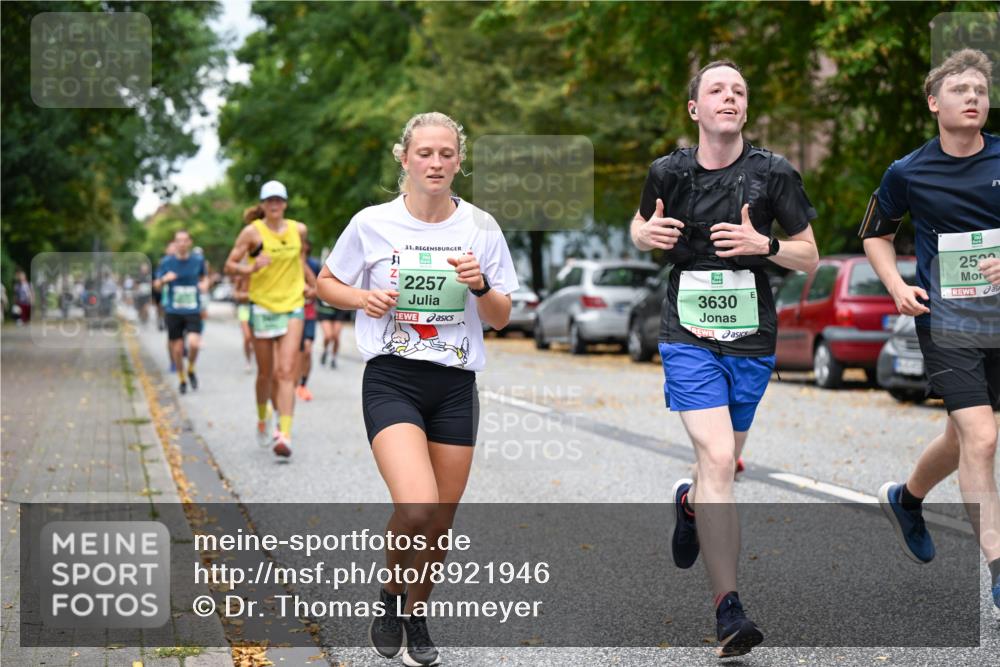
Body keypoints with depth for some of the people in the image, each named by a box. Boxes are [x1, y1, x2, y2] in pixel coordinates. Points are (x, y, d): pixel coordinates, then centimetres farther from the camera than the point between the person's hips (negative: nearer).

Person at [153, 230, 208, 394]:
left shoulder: (198, 260, 2)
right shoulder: (167, 262, 0)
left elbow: (203, 276, 22)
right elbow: (157, 286, 6)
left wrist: (204, 284, -1)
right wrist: (164, 279, -16)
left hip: (193, 311, 0)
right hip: (173, 312, 0)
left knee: (193, 343, -19)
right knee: (177, 349, 3)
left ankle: (191, 370, 10)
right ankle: (182, 379, 25)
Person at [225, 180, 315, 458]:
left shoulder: (299, 230, 4)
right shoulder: (253, 232, -5)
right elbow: (230, 265, -4)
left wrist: (310, 282, 19)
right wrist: (251, 269, -22)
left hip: (292, 306, 1)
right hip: (262, 307, -1)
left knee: (286, 372, -12)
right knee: (266, 373, 10)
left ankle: (284, 435, -18)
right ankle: (262, 419, 38)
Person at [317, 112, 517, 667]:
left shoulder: (481, 227, 3)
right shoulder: (372, 223, -2)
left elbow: (501, 318, 7)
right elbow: (326, 283, 11)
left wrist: (480, 286, -14)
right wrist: (364, 298, -9)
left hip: (455, 386, 3)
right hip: (391, 381, -3)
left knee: (439, 522, 8)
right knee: (416, 508, -22)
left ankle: (416, 616, 34)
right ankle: (391, 595, 7)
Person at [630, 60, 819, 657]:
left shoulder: (773, 173, -2)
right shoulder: (669, 172, -1)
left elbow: (810, 257, 3)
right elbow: (640, 227, 19)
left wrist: (763, 243, -17)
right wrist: (647, 235, -6)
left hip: (751, 339, 2)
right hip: (689, 335, -2)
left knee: (727, 461, 15)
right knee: (717, 458, -16)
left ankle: (690, 502, 52)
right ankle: (729, 608, -14)